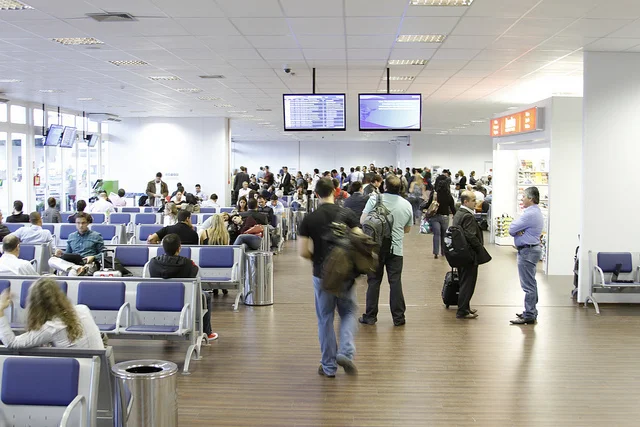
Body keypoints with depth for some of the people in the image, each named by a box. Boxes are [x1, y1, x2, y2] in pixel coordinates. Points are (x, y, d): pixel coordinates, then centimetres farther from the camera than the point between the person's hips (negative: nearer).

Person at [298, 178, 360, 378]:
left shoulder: (309, 219, -4)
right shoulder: (347, 214, -4)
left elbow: (302, 251, -7)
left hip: (322, 274, 0)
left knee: (325, 318, 11)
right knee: (348, 312, 18)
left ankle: (329, 366, 16)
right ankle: (346, 352, -3)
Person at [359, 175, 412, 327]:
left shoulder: (375, 199, -6)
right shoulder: (407, 205, 4)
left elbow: (362, 220, -5)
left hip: (376, 246, -1)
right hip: (396, 249, 1)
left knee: (374, 281, 7)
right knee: (395, 282, 6)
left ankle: (370, 316, 12)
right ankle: (398, 317, 10)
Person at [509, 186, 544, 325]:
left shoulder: (530, 214, -20)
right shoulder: (536, 212, 15)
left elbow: (512, 229, -18)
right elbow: (513, 229, 12)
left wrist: (517, 230, 1)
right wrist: (519, 231, -8)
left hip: (527, 251, -11)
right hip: (532, 249, 11)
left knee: (528, 285, -7)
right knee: (531, 284, 18)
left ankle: (529, 316, -3)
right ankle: (531, 312, 27)